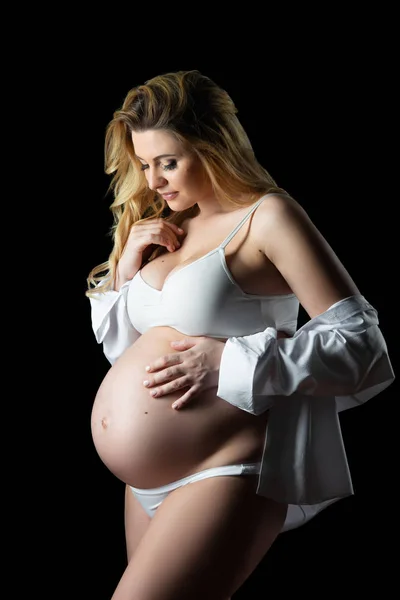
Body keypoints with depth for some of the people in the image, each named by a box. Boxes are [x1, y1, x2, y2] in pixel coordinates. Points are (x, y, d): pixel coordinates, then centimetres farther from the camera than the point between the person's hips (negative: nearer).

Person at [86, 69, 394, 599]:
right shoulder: (167, 228, 12)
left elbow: (361, 341, -15)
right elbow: (124, 351, 19)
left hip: (224, 474, -8)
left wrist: (230, 362, -21)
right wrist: (124, 269, 2)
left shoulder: (267, 216, -9)